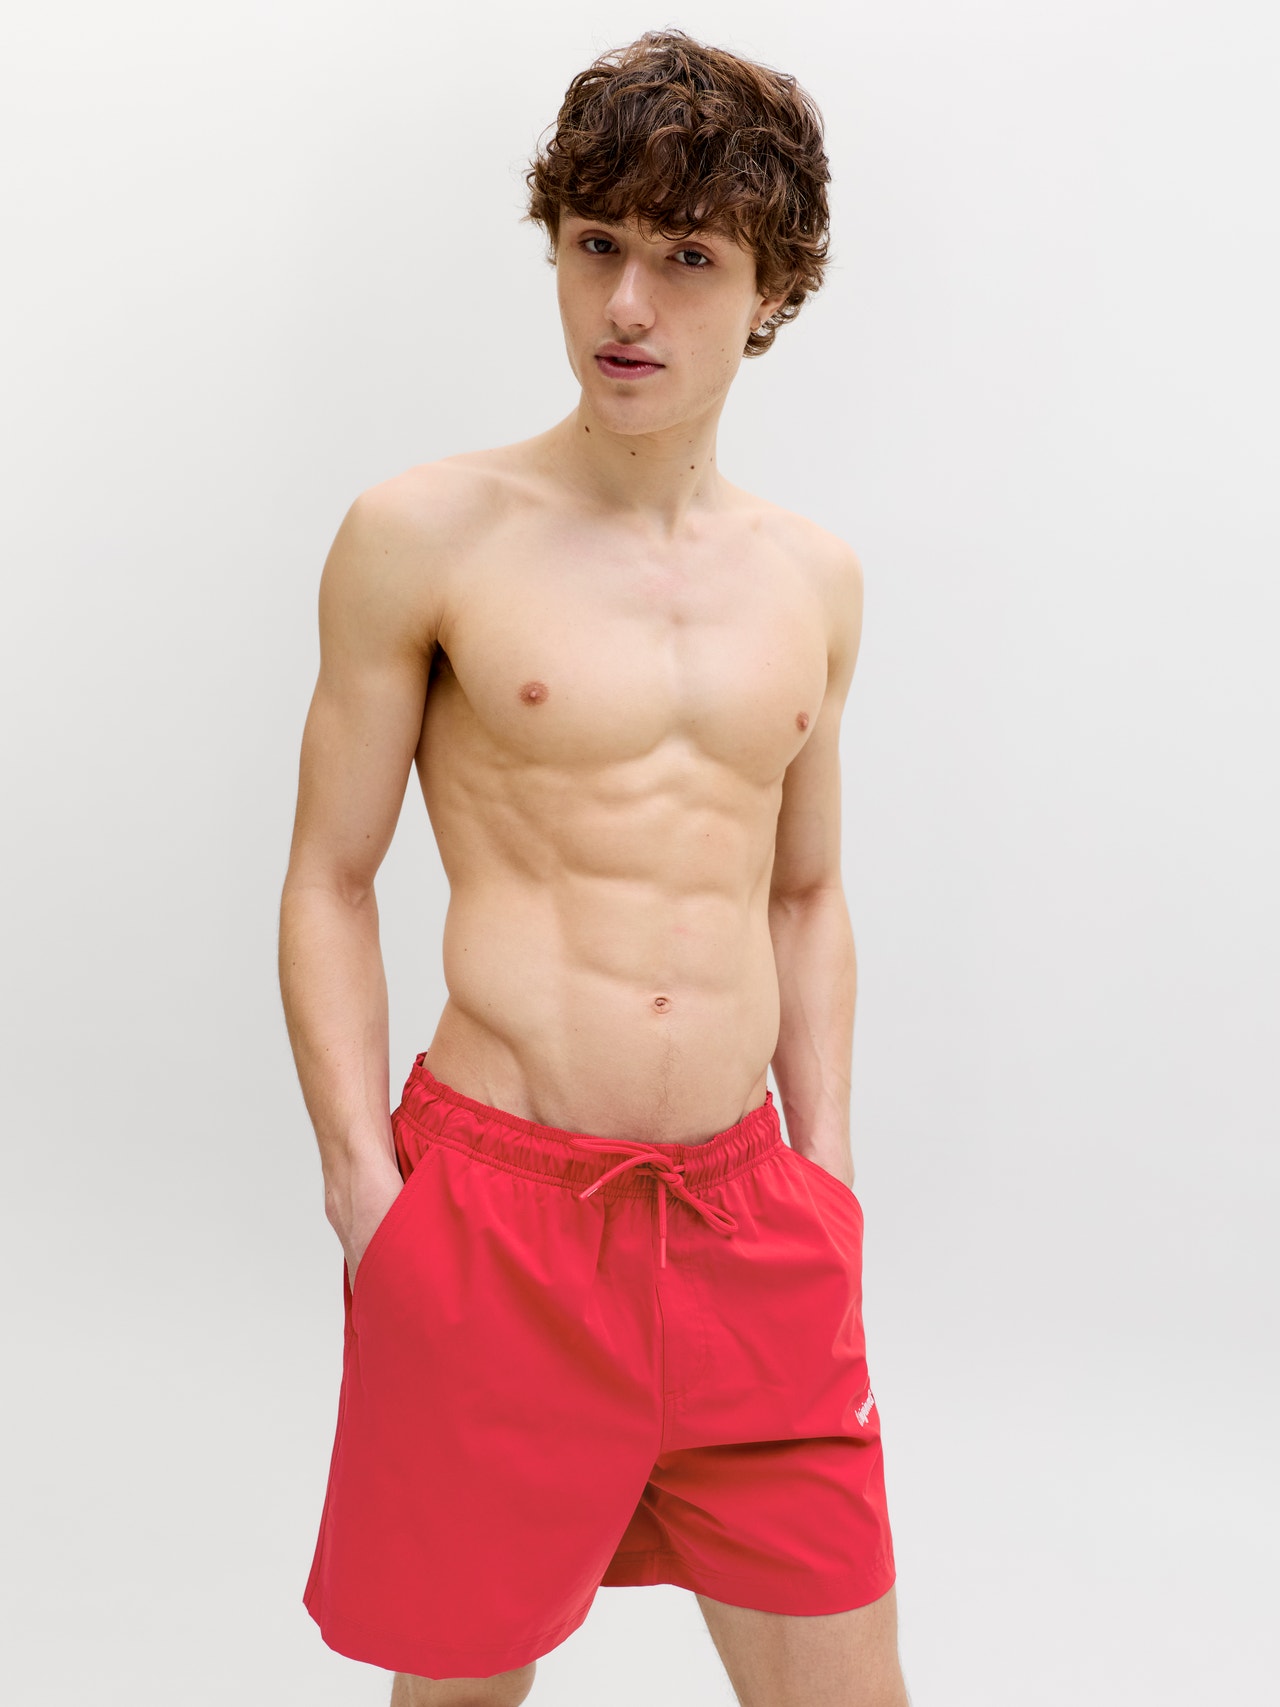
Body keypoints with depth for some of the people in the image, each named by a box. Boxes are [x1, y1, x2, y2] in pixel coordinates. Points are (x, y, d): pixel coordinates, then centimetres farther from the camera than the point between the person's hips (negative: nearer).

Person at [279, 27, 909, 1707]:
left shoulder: (816, 577, 9)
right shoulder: (426, 534, -4)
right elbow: (329, 883, -1)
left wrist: (825, 1166, 11)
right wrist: (363, 1183, -8)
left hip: (750, 1220, 4)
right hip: (491, 1208, -3)